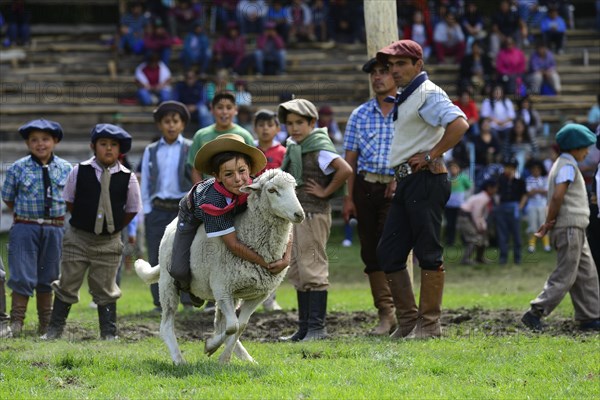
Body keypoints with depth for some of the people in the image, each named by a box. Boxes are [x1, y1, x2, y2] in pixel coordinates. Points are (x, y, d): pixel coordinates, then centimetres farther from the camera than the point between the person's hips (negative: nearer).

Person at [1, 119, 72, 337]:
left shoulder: (65, 169, 2)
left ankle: (46, 324, 20)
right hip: (24, 228, -2)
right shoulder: (18, 168, -4)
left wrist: (55, 216, 5)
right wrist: (24, 215, 5)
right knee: (22, 277, -5)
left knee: (48, 277, 11)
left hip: (54, 229, 2)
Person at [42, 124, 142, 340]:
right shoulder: (79, 171, -5)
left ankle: (109, 333, 13)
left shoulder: (128, 178, -6)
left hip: (109, 242, 0)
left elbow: (132, 209, 5)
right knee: (67, 285, 5)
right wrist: (83, 221, 6)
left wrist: (114, 227, 4)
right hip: (78, 238, 0)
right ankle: (55, 329, 14)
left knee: (105, 290, 6)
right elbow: (69, 201, 8)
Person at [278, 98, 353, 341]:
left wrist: (325, 192, -16)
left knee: (313, 269, -8)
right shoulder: (294, 148, 13)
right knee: (297, 272, 11)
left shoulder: (319, 148, -12)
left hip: (314, 214, -9)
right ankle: (304, 327, 15)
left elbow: (345, 170, -25)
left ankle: (317, 326, -7)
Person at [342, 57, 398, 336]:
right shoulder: (360, 115, 13)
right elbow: (350, 159, 11)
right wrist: (348, 198, 4)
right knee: (370, 251, 2)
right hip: (365, 185, 4)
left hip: (396, 186, -4)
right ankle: (386, 313, 7)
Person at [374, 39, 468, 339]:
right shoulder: (403, 98, 19)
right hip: (405, 181, 10)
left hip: (425, 180, -10)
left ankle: (429, 324, -4)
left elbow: (459, 124, -26)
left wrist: (431, 156, -20)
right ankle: (408, 320, 13)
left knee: (428, 254, -7)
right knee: (387, 253, 8)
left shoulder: (428, 94, -10)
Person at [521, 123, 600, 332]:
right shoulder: (568, 166, -12)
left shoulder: (561, 164, 19)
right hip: (570, 227, -10)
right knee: (565, 276, -9)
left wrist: (549, 223, 6)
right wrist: (550, 221, -12)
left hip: (575, 229, 10)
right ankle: (535, 313, -10)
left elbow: (557, 196, 15)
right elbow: (558, 196, -22)